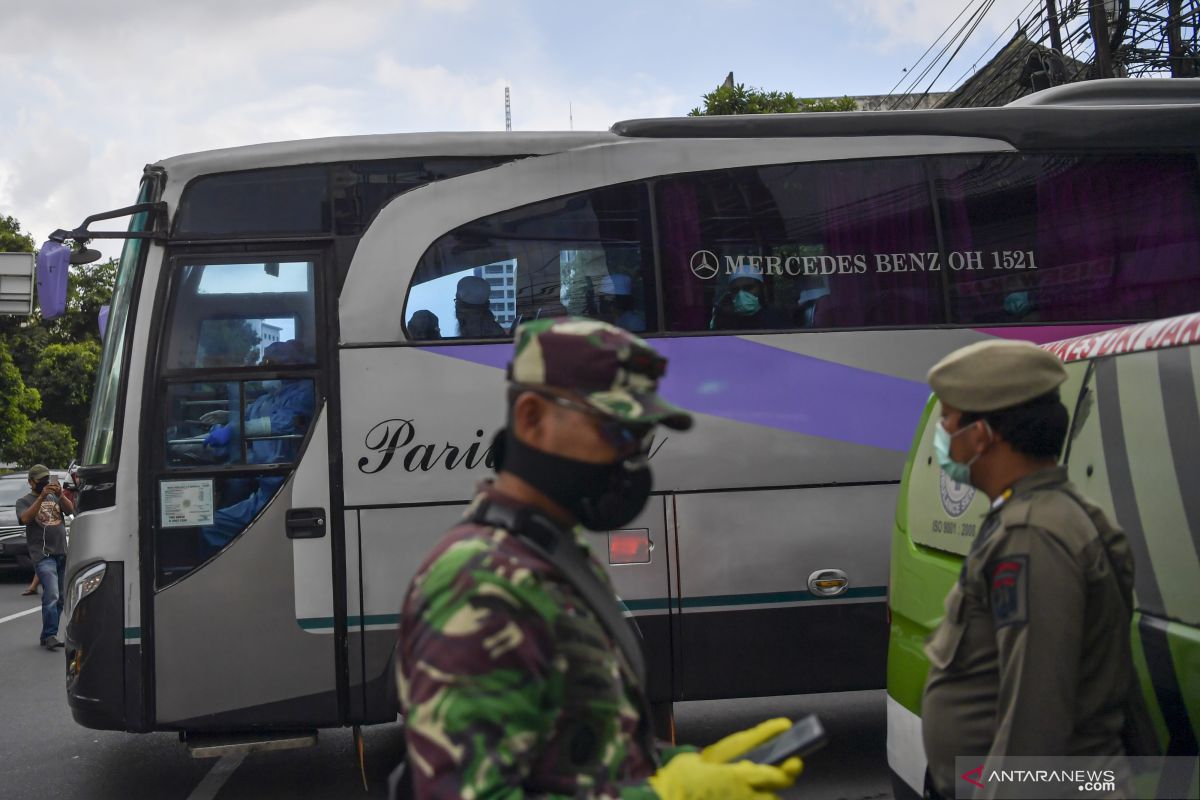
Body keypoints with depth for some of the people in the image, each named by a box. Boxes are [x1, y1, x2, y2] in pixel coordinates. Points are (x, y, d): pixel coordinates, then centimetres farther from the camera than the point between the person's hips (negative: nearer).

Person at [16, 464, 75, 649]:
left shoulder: (55, 497, 17)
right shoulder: (24, 501, 6)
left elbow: (70, 509, 2)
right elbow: (25, 518, -14)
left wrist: (61, 495, -16)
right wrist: (41, 497, -23)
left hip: (62, 553, 5)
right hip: (43, 555, -5)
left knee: (60, 598, 7)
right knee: (52, 595, -18)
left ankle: (47, 637, 15)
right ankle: (50, 635, -15)